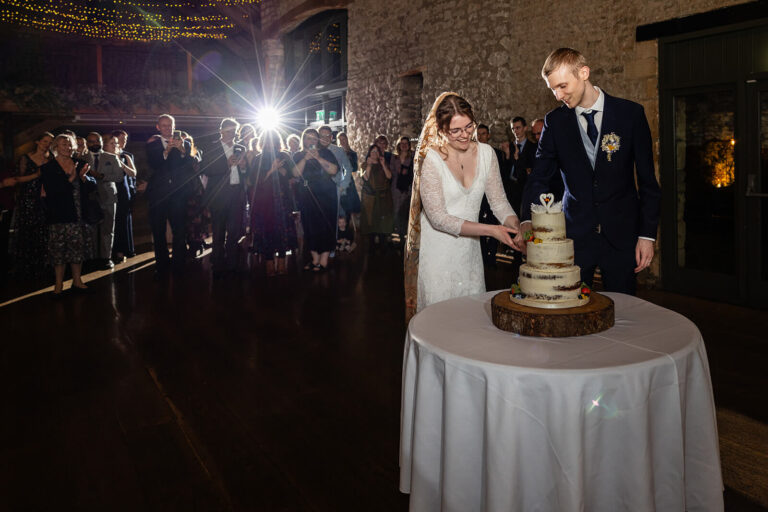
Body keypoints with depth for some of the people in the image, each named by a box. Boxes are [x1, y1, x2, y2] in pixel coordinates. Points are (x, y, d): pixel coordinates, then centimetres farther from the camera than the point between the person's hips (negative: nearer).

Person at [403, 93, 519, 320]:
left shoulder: (485, 153, 1)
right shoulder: (430, 159, -14)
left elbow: (499, 201, 4)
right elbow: (438, 218, -19)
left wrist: (516, 227, -17)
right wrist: (490, 230, -24)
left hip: (469, 249, 5)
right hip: (437, 251, -4)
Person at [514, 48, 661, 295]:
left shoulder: (631, 114, -3)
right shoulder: (555, 121, 1)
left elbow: (647, 180, 0)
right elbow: (539, 178, 2)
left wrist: (647, 234, -4)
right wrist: (528, 221, -14)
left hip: (622, 236, -1)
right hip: (575, 235, 1)